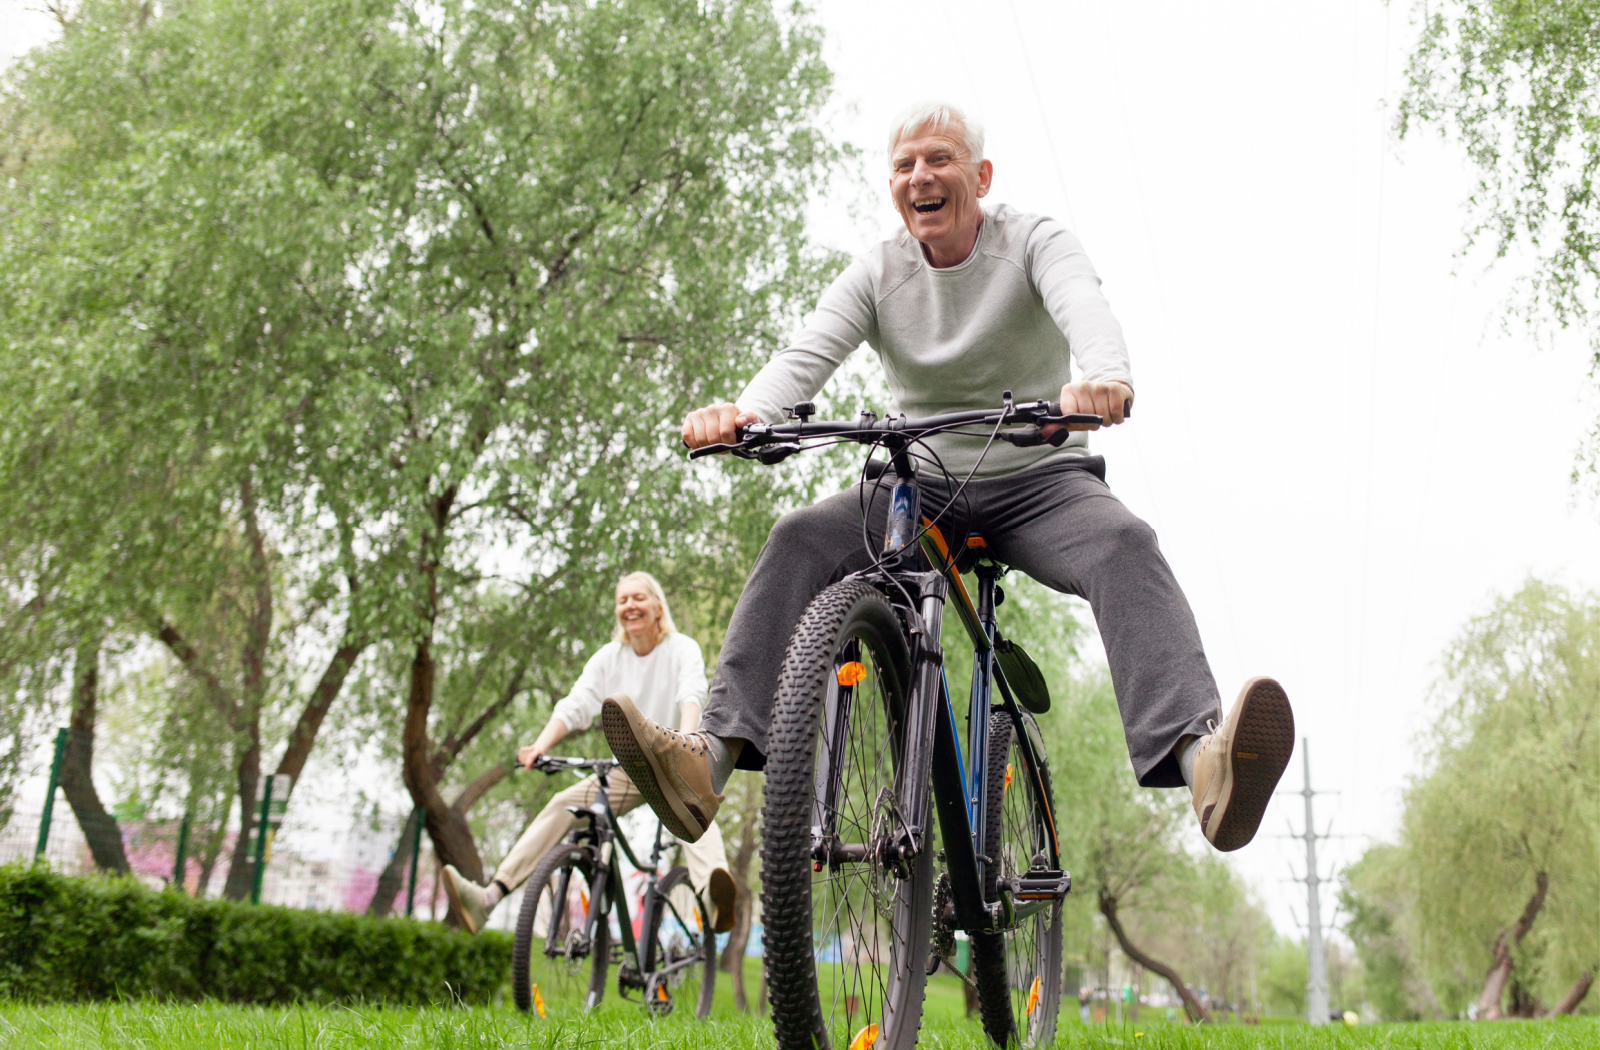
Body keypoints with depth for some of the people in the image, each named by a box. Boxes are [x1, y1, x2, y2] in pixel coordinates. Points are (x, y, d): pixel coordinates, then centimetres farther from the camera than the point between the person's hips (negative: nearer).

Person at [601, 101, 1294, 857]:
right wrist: (746, 412, -38)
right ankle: (715, 755, -34)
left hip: (1039, 480, -2)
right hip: (921, 487, 2)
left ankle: (1201, 760, -50)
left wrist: (1104, 378, -52)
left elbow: (1085, 309, -26)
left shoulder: (1034, 242, -4)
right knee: (801, 539, -23)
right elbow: (809, 351, -13)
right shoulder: (875, 275, 3)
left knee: (1123, 543, -33)